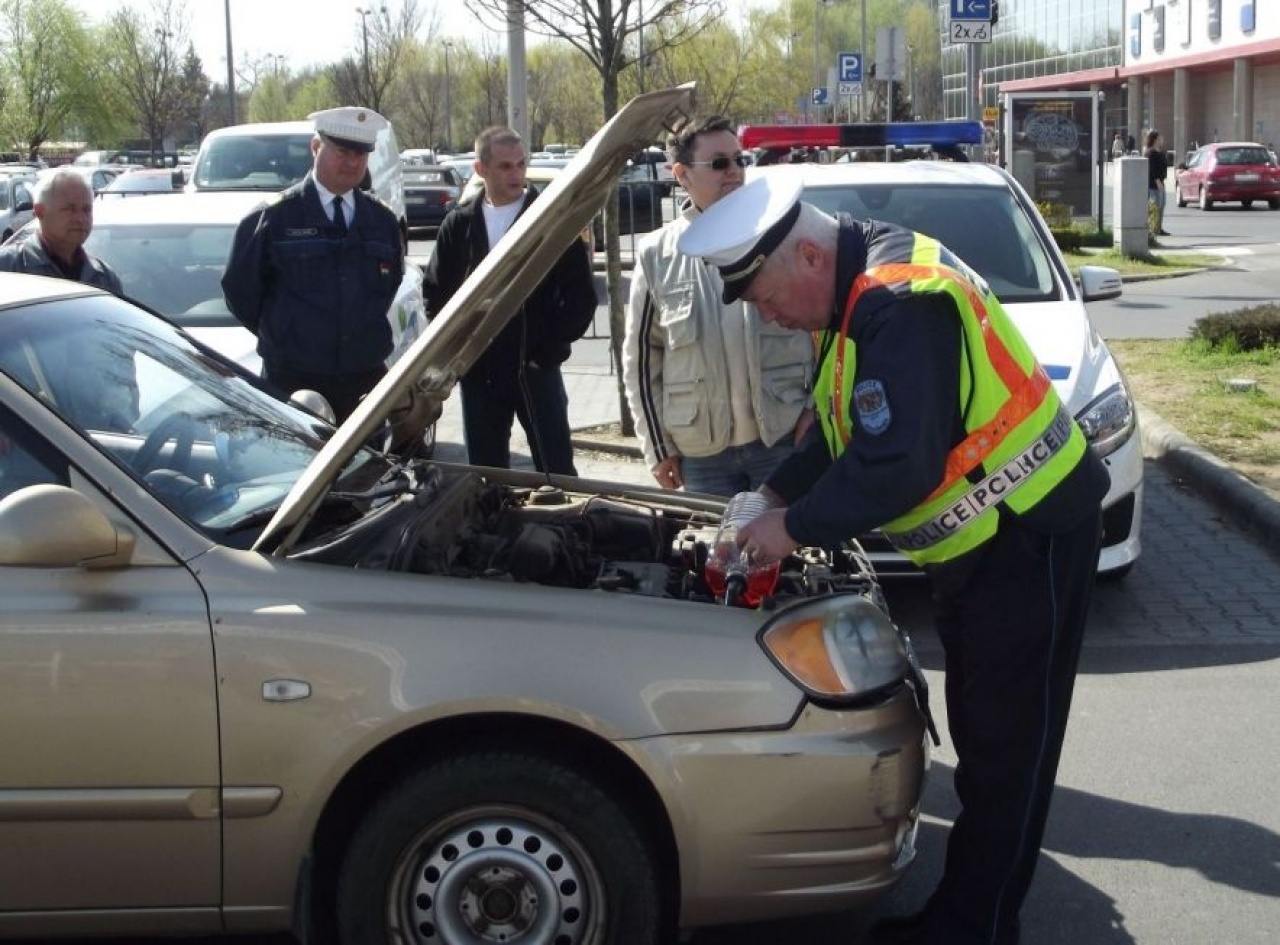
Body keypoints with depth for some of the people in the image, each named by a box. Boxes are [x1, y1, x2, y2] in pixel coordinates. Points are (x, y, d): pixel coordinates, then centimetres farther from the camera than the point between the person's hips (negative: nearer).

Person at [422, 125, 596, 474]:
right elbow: (435, 291, 14)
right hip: (478, 371, 3)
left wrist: (550, 347, -8)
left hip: (535, 368, -3)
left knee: (557, 470, -1)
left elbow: (581, 294, -2)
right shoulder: (459, 223, 8)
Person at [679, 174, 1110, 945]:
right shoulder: (860, 291, 7)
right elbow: (841, 429, 15)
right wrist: (777, 493, 3)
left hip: (1030, 535, -11)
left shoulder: (900, 305, -27)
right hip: (982, 535, 11)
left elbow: (898, 465, -32)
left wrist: (797, 526, -20)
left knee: (1006, 739, -1)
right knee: (979, 726, 19)